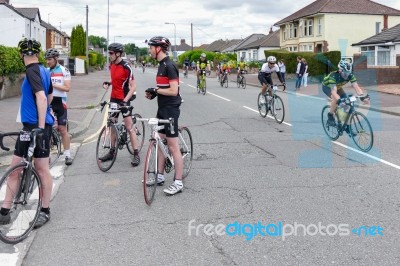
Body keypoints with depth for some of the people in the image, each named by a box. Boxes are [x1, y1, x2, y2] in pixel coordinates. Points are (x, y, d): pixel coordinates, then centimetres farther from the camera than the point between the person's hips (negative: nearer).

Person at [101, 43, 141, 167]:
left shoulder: (126, 67, -17)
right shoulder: (112, 65, 6)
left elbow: (133, 87, -18)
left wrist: (125, 100, -27)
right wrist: (108, 82, 1)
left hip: (123, 100, -8)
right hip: (113, 98, 8)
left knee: (129, 127, -6)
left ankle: (136, 154, 0)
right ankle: (112, 152, 24)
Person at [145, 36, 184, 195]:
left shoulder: (169, 66, -17)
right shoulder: (162, 65, 13)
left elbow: (174, 91, -23)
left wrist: (156, 90, -14)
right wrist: (153, 93, 4)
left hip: (170, 110, -10)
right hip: (162, 108, 10)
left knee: (173, 147, -5)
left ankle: (178, 183, 2)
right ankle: (160, 176, 26)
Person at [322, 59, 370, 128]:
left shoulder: (350, 75, -27)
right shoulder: (333, 76, -40)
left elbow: (356, 87, -35)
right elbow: (334, 91, -51)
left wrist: (363, 96, -51)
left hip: (338, 87, 5)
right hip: (327, 86, -5)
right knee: (336, 99, -34)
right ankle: (330, 116, -15)